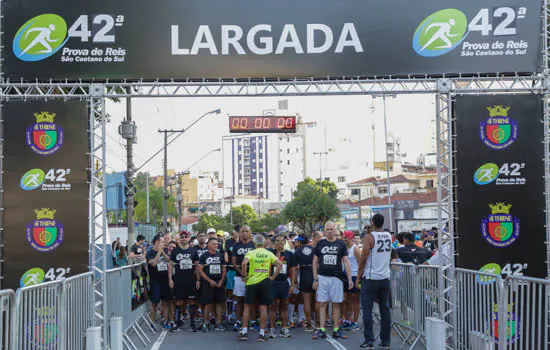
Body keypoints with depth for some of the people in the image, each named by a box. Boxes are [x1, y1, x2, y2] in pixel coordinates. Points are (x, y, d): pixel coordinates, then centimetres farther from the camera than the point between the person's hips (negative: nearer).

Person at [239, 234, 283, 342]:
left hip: (252, 282, -1)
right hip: (265, 282, 1)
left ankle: (244, 332, 10)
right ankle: (262, 334, 5)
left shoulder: (251, 253, -3)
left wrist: (245, 275, -9)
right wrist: (273, 277, -1)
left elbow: (244, 263, -21)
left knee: (247, 306, 10)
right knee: (263, 307, 5)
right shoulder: (269, 254, 4)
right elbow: (279, 264, -5)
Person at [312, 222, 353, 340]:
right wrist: (315, 279, 0)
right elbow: (315, 262, 8)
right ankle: (322, 330, 3)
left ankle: (336, 330, 9)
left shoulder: (341, 244, 5)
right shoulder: (320, 244, 7)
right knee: (322, 304, 1)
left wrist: (349, 279, -4)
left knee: (336, 304, 4)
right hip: (322, 277, 0)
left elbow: (346, 262, 3)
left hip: (336, 278, 0)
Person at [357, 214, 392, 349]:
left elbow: (363, 259, -12)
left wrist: (358, 277, -2)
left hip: (370, 278, -5)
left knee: (367, 309, 0)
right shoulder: (389, 236, 7)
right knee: (385, 309, 8)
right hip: (385, 277, 5)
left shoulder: (369, 237, -10)